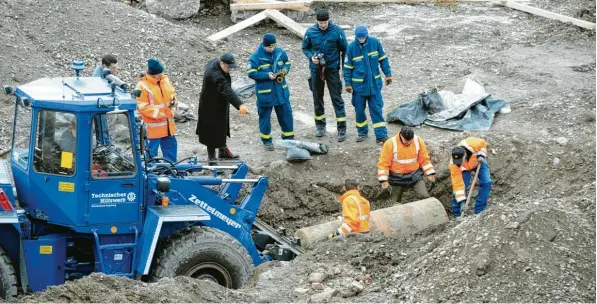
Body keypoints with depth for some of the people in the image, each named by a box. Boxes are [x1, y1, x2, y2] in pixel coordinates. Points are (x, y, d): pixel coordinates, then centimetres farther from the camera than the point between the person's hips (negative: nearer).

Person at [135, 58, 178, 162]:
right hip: (153, 125, -7)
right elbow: (142, 106, -18)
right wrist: (157, 113, -23)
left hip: (168, 123, 7)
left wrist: (173, 101, -6)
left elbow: (172, 93, 17)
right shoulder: (142, 85, -18)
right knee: (152, 149, 3)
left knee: (171, 145, 15)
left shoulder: (165, 79, 2)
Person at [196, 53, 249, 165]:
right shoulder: (215, 75, -36)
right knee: (212, 130, 0)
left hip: (220, 104, 10)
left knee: (222, 127, 22)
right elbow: (227, 91, -47)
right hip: (211, 107, -10)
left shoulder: (214, 63, -4)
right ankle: (212, 156, 11)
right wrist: (240, 105, -56)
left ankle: (223, 151, 37)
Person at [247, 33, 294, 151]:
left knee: (286, 114, 10)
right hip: (265, 92, -4)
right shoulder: (256, 56, -15)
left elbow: (287, 63, 14)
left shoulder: (280, 52, -2)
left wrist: (285, 70, -9)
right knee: (265, 117, 8)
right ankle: (266, 140, 22)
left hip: (281, 91, 4)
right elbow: (251, 73, -14)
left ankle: (289, 138, 25)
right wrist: (267, 75, -22)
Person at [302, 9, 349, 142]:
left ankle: (342, 129, 0)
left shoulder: (337, 31, -13)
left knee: (337, 98, -3)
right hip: (316, 69, 3)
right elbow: (305, 48, 8)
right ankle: (320, 126, 28)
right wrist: (311, 56, -12)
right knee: (317, 98, 13)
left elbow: (344, 50, -3)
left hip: (332, 69, -3)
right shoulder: (310, 32, -7)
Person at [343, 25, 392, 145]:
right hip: (358, 84, 0)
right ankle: (362, 132, 29)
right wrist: (348, 83, -3)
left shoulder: (375, 42, -9)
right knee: (359, 109, 10)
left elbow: (383, 59, 2)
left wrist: (388, 74, 1)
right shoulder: (352, 47, -10)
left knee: (377, 109, 1)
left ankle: (381, 136, 3)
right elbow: (347, 67, -2)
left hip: (374, 83, 0)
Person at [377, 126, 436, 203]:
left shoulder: (418, 141, -8)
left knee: (425, 197, -13)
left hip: (415, 176, 1)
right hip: (397, 178, -1)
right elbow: (383, 163, -13)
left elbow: (424, 159, 3)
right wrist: (384, 181, -18)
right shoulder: (390, 144, -17)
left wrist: (430, 174, -1)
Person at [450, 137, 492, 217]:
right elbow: (457, 183, -35)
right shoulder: (453, 165, -39)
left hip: (478, 161, 1)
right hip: (464, 168, -1)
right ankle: (456, 214, 0)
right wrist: (461, 198, -37)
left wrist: (481, 154, -26)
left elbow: (483, 143, -16)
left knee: (486, 182, -14)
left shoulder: (473, 145, -42)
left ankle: (479, 211, -6)